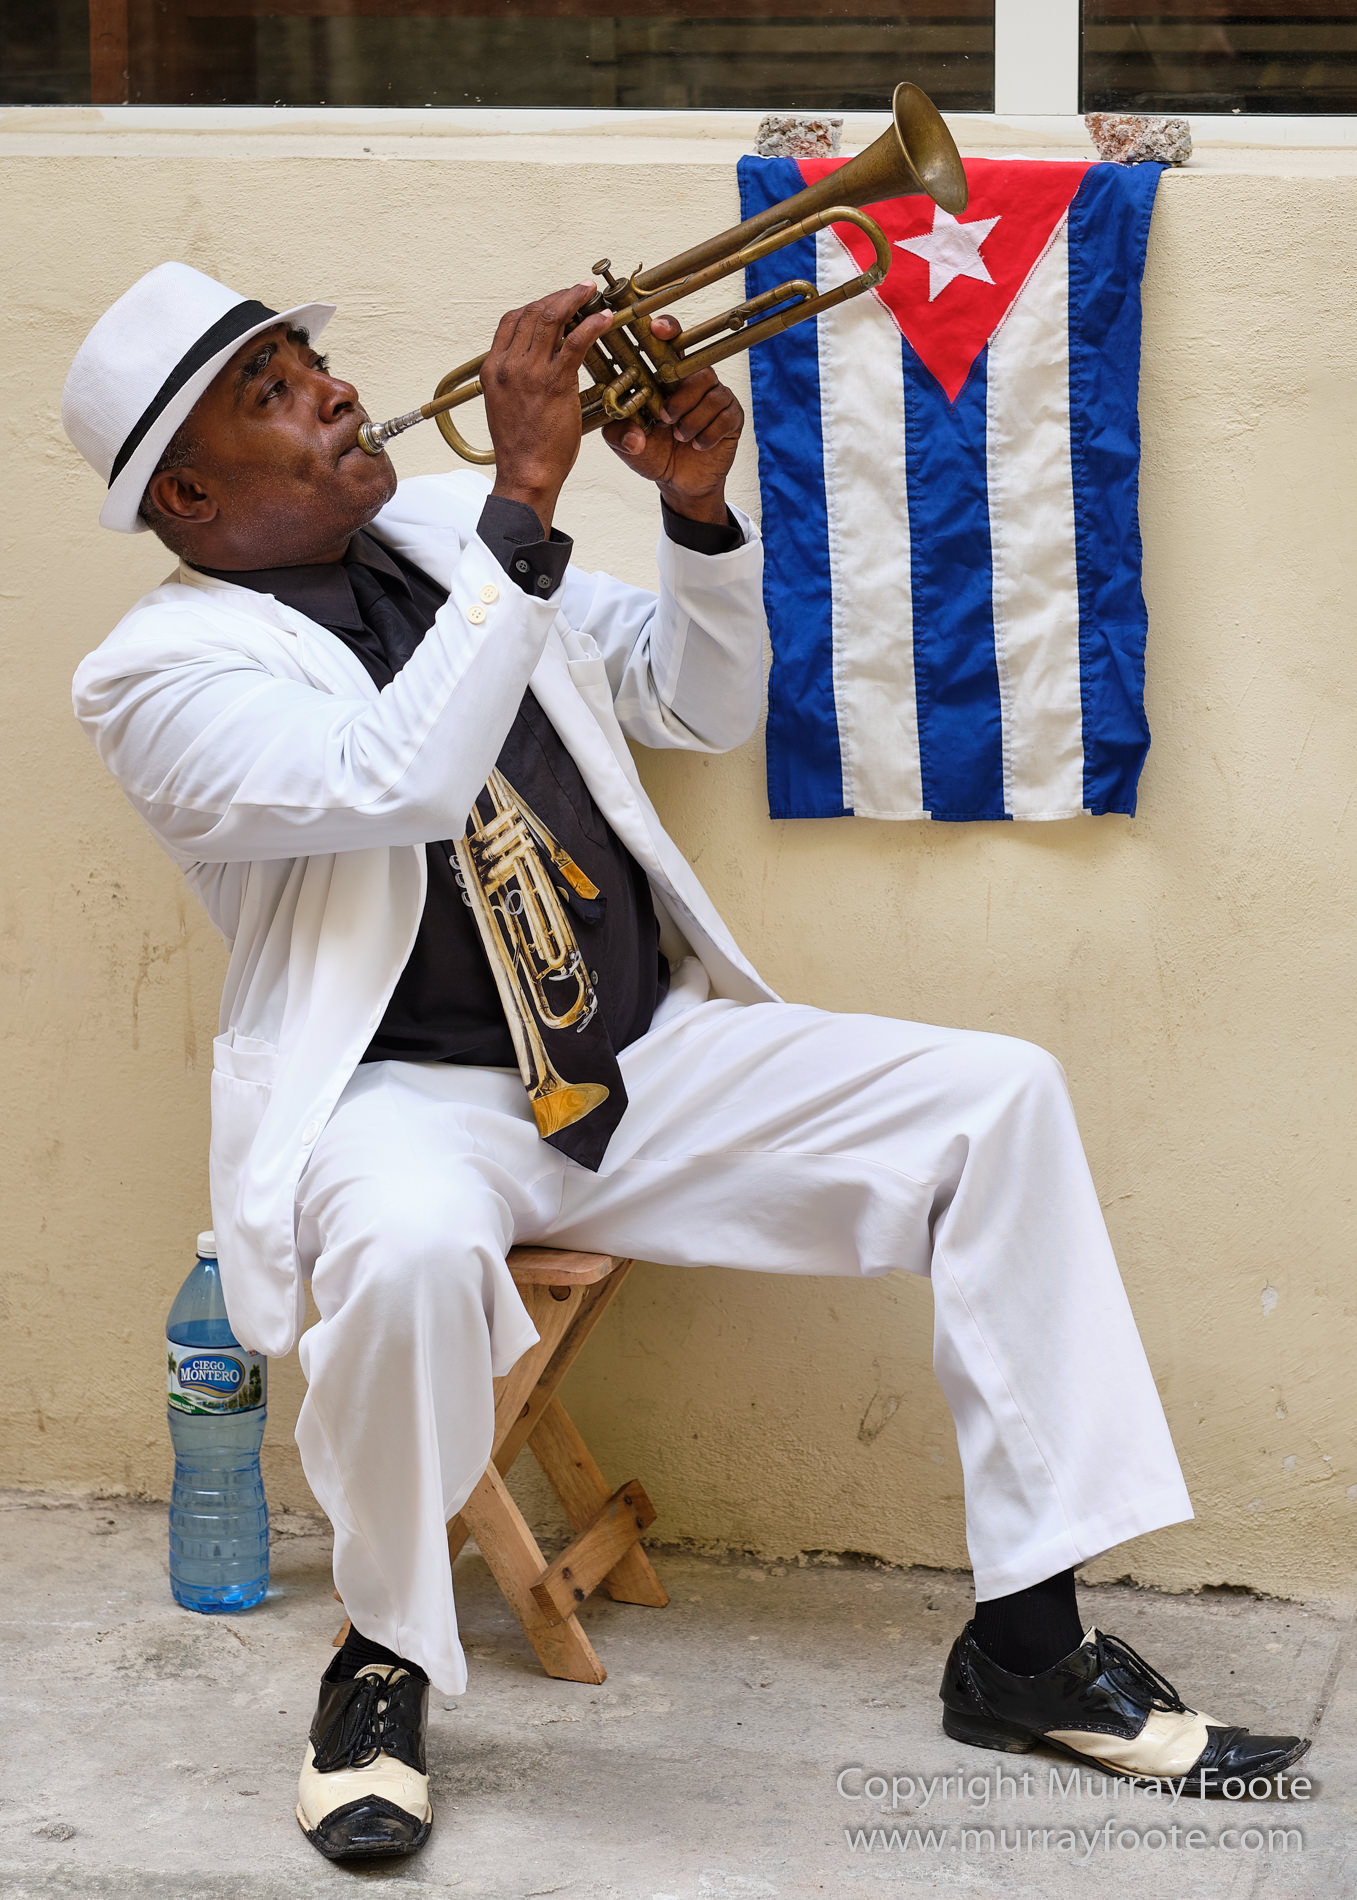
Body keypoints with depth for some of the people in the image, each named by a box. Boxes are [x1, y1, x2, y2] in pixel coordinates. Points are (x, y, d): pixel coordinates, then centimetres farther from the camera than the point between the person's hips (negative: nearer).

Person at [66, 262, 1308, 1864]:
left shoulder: (445, 530, 11)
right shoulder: (159, 674, -10)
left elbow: (706, 707, 17)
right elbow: (400, 783, -29)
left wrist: (697, 508, -2)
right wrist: (525, 500, -29)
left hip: (646, 1055, 7)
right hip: (409, 1098, -6)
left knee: (998, 1100, -8)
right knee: (409, 1251, -41)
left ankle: (1027, 1645, -5)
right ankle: (384, 1665, -12)